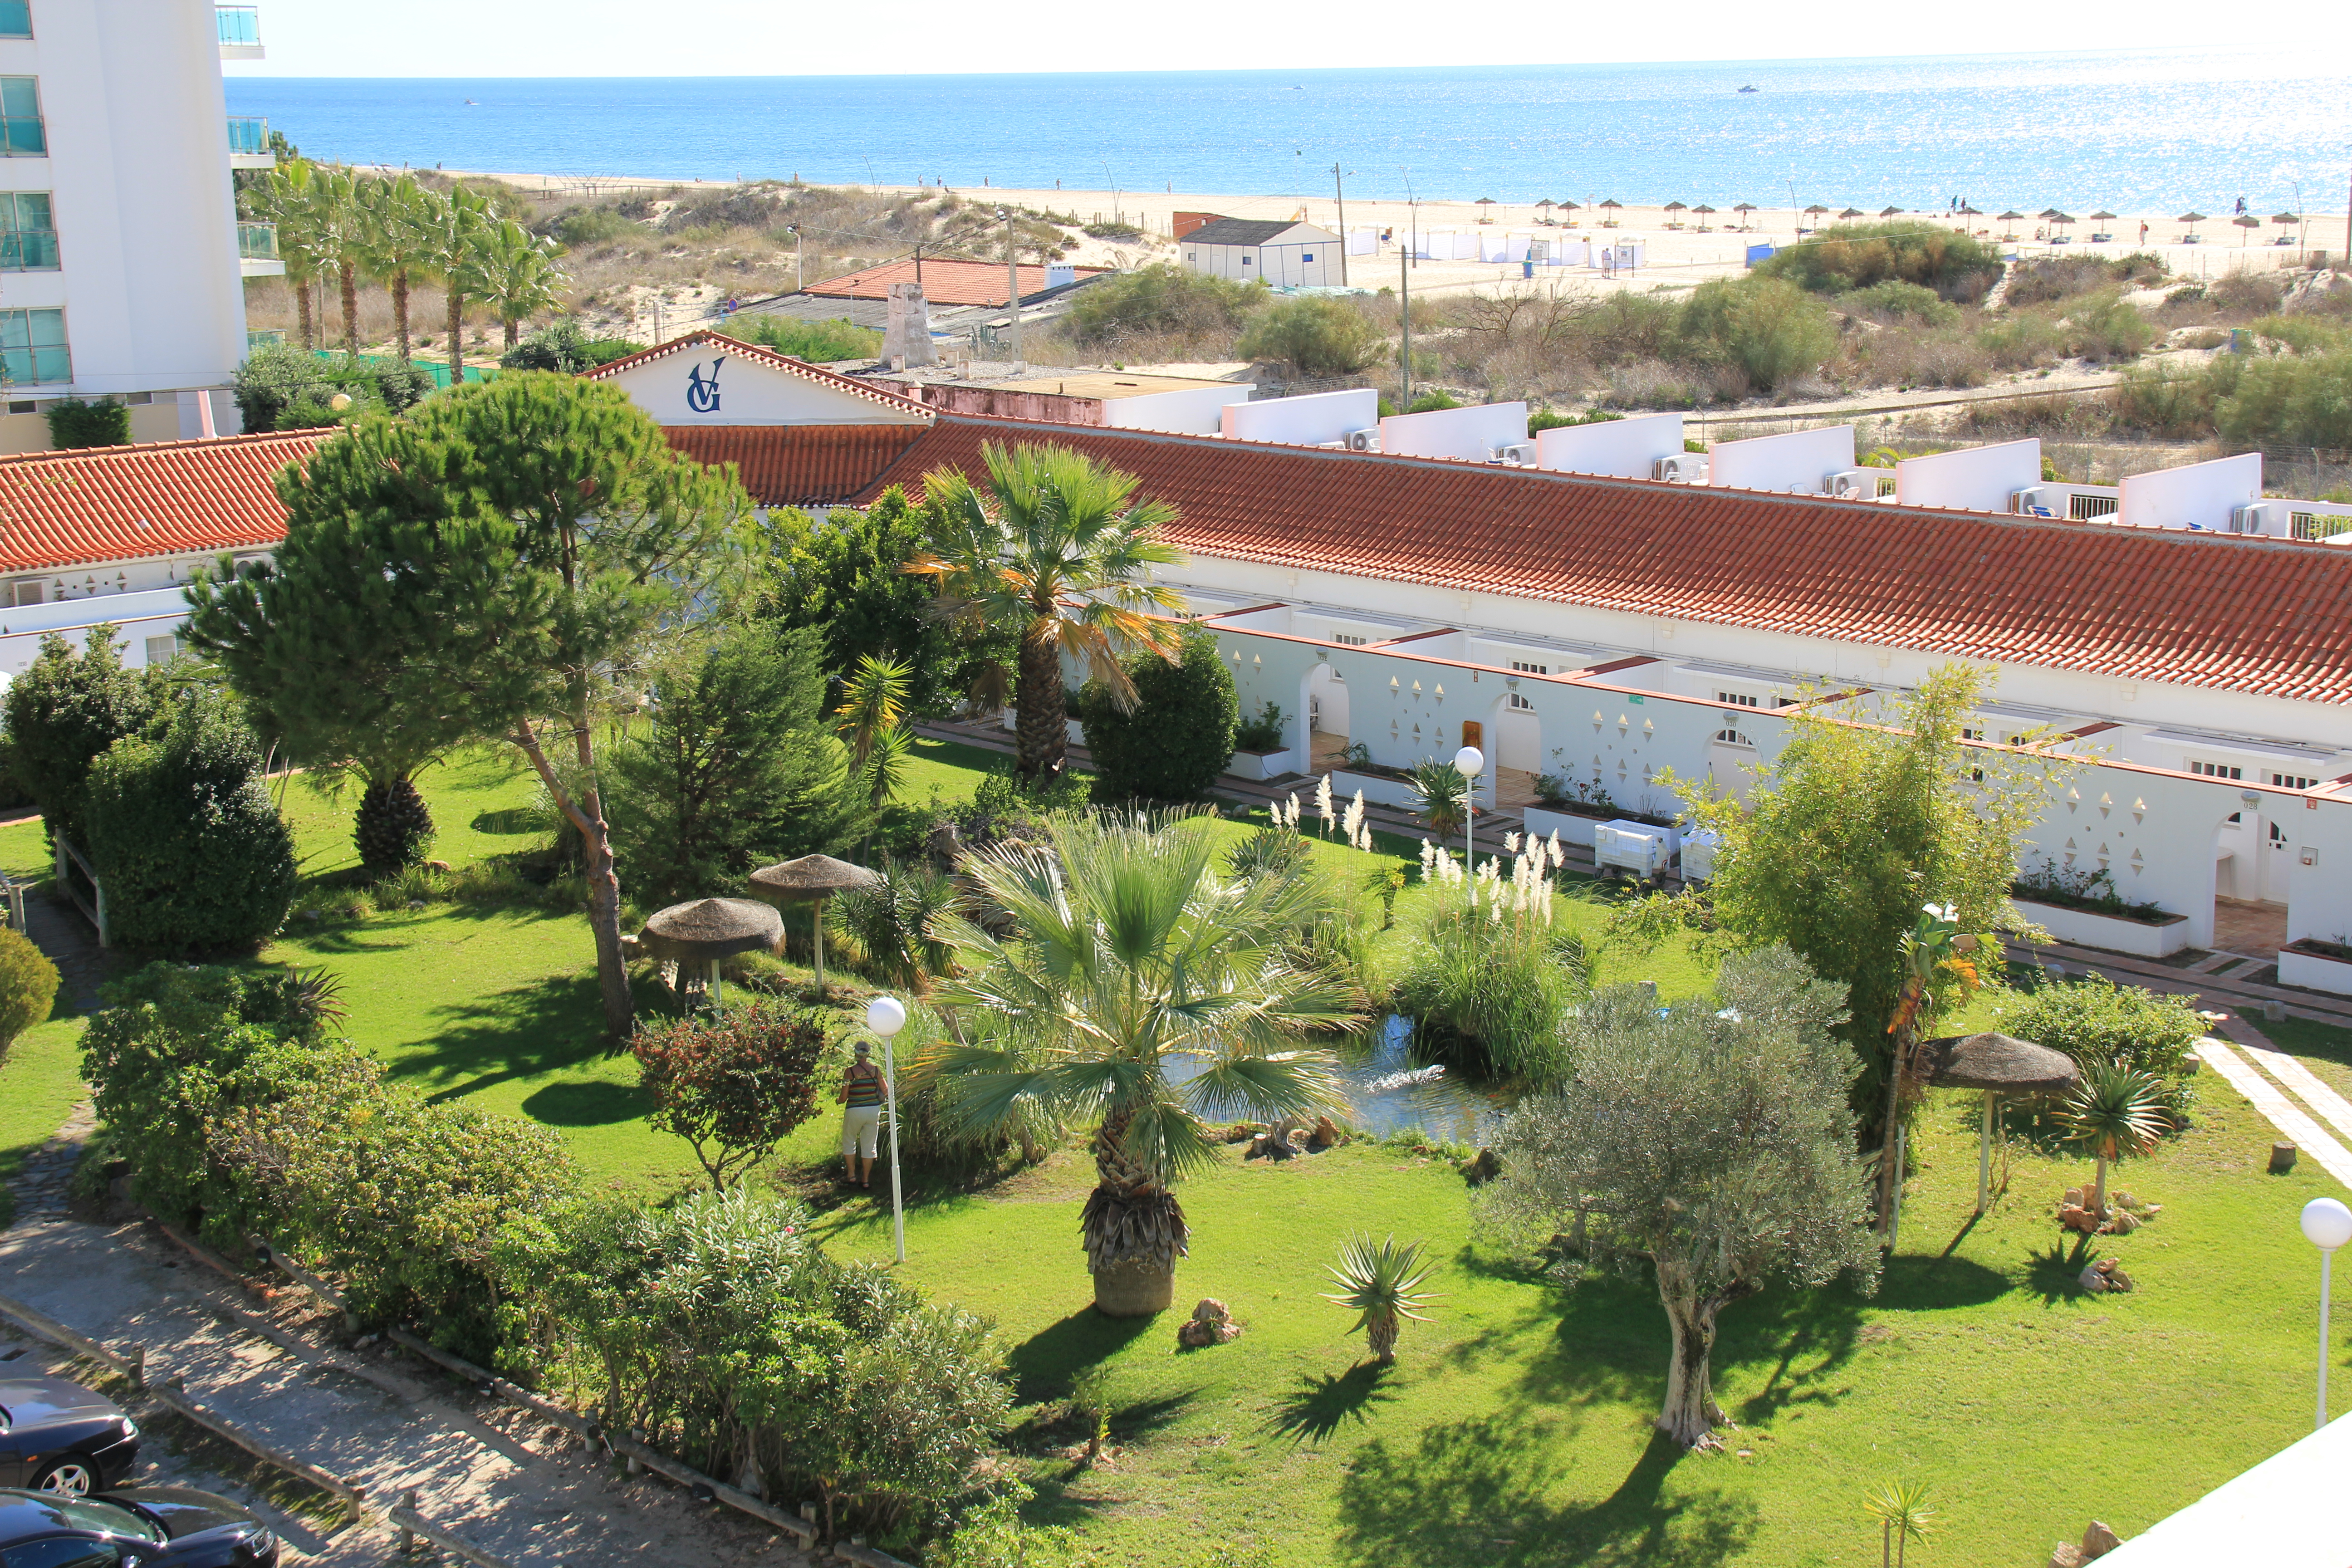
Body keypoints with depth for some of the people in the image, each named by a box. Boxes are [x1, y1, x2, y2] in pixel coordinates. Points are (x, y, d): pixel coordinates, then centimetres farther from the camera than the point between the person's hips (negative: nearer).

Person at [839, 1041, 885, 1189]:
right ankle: (866, 1179, 14)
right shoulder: (876, 1070, -5)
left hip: (855, 1111, -3)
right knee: (869, 1146, 11)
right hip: (874, 1110, 3)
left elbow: (843, 1097, -12)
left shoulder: (850, 1072, -13)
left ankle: (851, 1174, 22)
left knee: (849, 1142, 20)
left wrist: (840, 1100, 11)